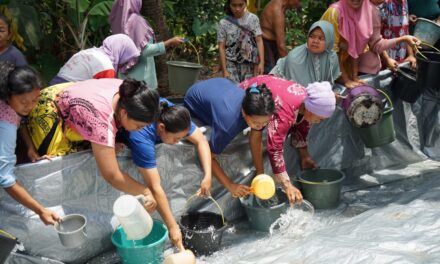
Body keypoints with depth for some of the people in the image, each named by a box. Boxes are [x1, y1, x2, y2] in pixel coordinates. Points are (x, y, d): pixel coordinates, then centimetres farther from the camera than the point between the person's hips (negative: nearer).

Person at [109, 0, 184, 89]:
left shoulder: (120, 20, 7)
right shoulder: (135, 19, -16)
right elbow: (144, 50, -18)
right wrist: (170, 43, -14)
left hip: (127, 73, 8)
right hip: (139, 75, -8)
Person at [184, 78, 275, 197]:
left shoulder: (259, 111, -34)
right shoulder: (229, 121, -47)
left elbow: (255, 139, -19)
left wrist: (260, 173, -22)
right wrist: (230, 186, -40)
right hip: (195, 101, -4)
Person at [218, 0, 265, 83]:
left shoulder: (253, 19, 2)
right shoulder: (224, 23, -1)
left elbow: (259, 41, 0)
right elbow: (222, 47, 0)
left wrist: (261, 62, -9)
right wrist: (224, 70, -5)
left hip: (250, 65, 1)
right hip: (232, 65, -1)